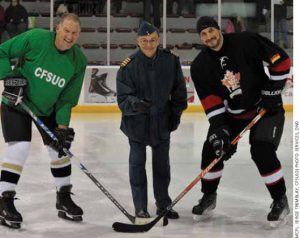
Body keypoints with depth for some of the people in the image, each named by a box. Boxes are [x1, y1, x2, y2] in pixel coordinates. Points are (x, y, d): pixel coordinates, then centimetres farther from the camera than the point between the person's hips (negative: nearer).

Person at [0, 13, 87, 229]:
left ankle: (64, 198, 23)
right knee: (20, 148, -17)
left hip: (48, 108, 5)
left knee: (60, 147, 6)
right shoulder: (35, 38, -23)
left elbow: (67, 97, -7)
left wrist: (63, 126, -13)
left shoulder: (79, 61, -11)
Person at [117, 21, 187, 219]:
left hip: (162, 121, 3)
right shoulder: (128, 66, -17)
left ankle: (164, 205, 26)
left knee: (162, 164, 13)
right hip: (136, 122, -2)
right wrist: (135, 103, -37)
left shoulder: (171, 60, -10)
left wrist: (176, 114, 2)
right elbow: (123, 98, -18)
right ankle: (141, 207, 11)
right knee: (137, 163, 1)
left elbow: (179, 90, 3)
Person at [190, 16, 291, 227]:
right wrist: (219, 129, -20)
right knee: (212, 148, -5)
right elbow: (211, 101, -10)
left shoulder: (246, 42, -20)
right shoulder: (200, 65, -7)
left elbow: (281, 60, -16)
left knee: (262, 151, -20)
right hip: (232, 112, 5)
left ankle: (280, 200, -3)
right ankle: (209, 196, 16)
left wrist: (271, 91, -17)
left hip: (265, 107, -5)